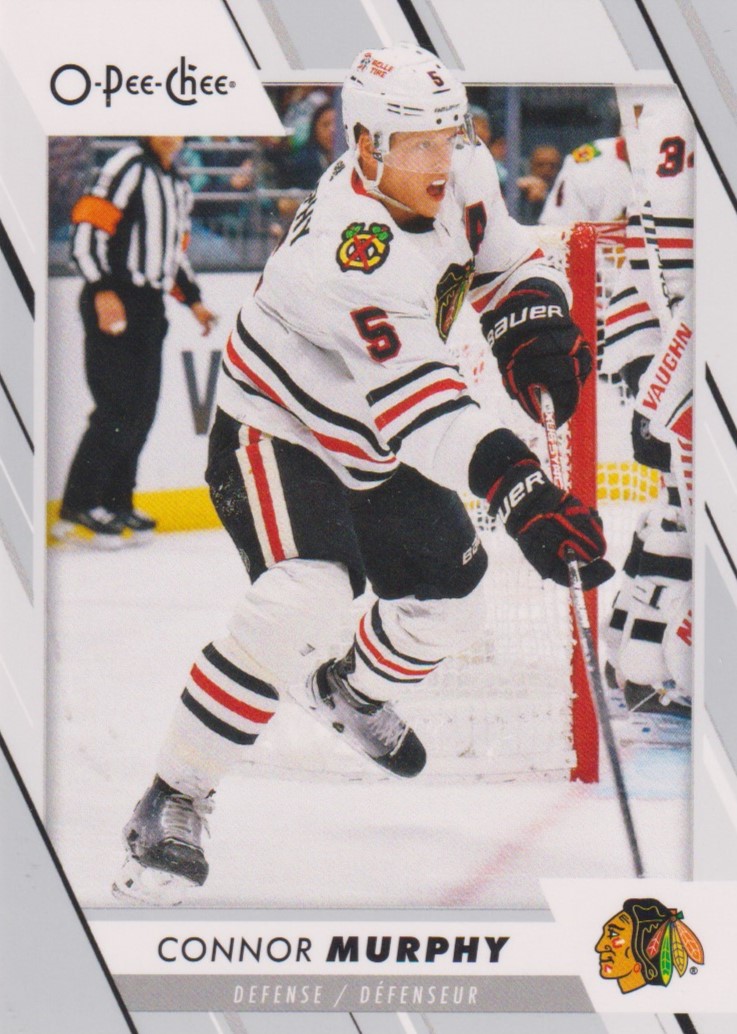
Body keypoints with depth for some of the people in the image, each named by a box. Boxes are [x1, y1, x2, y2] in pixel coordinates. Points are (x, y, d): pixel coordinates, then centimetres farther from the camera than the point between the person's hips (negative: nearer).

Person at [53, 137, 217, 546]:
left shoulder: (178, 187, 19)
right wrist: (103, 292, -24)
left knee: (142, 411, 8)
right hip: (113, 304, -9)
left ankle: (115, 502, 18)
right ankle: (77, 511, -8)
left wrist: (193, 300, 20)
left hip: (148, 308, 9)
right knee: (119, 409, -13)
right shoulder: (129, 167, -9)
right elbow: (87, 229, -17)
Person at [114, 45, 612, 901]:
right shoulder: (345, 246, -36)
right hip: (276, 436, -8)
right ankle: (173, 800, -17)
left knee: (447, 601, 11)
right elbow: (409, 393, -45)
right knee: (306, 600, -29)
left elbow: (504, 260, 10)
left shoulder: (459, 173, -11)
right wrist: (511, 482, -56)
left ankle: (352, 694, 45)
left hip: (380, 451, 8)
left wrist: (534, 332, -11)